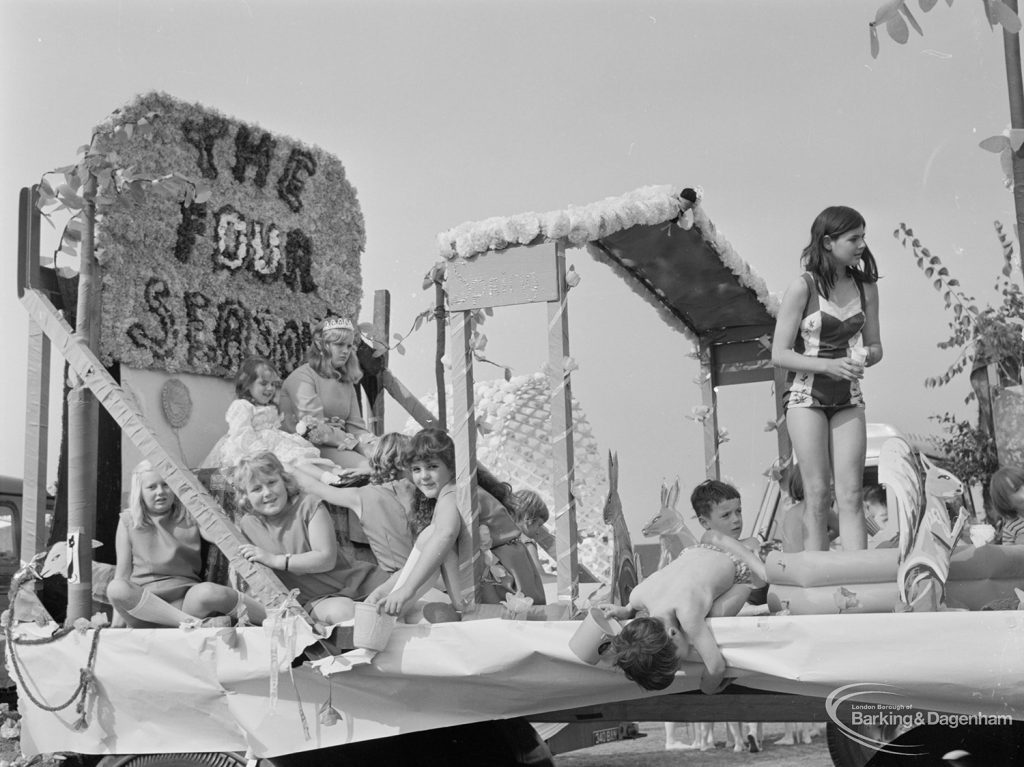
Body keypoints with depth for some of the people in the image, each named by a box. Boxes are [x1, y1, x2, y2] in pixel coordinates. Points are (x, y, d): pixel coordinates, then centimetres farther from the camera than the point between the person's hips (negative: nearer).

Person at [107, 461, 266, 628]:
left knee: (208, 592, -36)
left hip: (185, 598, 0)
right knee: (115, 588, -34)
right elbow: (123, 570, 9)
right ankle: (192, 622, -35)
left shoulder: (190, 519, 13)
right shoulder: (128, 520, 11)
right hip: (142, 599, 1)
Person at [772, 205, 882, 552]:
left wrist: (863, 358, -10)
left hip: (848, 399, 4)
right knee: (817, 494, -5)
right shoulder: (803, 287, -9)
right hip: (806, 396, -4)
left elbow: (875, 346, 14)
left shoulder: (866, 287, 5)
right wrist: (828, 365, -21)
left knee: (850, 496, -2)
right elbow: (779, 354, -9)